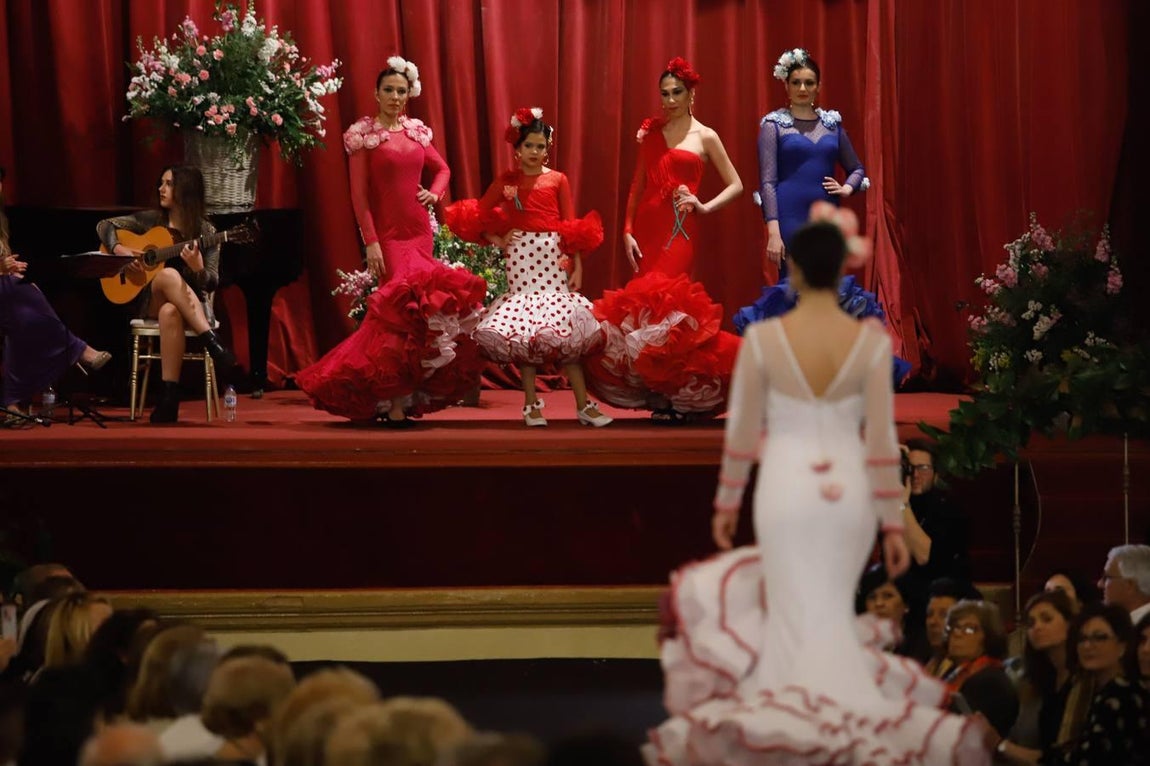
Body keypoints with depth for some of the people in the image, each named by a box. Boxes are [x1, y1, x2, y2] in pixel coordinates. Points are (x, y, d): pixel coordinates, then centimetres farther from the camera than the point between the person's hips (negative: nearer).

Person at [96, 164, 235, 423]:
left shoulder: (204, 231, 1)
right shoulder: (150, 220, 9)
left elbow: (212, 284, -4)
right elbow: (104, 225, 14)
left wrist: (197, 268, -26)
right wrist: (119, 249, -6)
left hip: (194, 305, -2)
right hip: (149, 301, 2)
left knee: (169, 311, -42)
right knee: (169, 274, -37)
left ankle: (169, 399, -45)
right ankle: (213, 345, -47)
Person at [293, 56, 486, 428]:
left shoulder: (416, 132, 11)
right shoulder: (364, 136, -4)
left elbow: (442, 168, 27)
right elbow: (359, 195, -7)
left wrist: (435, 192, 4)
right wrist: (370, 243, -14)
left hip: (420, 231, 5)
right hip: (388, 234, -5)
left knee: (393, 313, 3)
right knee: (407, 311, -15)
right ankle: (397, 405, -10)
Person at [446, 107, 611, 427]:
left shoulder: (558, 180, 4)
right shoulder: (506, 181, 6)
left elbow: (572, 228, 4)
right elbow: (478, 216, 10)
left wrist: (577, 267, -2)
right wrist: (496, 241, -3)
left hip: (553, 256, -1)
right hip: (520, 256, 1)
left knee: (566, 331, -3)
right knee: (521, 330, -2)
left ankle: (583, 404, -1)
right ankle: (531, 404, 6)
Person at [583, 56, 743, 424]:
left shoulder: (705, 137, 4)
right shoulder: (651, 131, 13)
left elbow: (735, 185, 7)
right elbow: (638, 185, 13)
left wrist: (704, 207, -7)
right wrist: (628, 231, 5)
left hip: (679, 229, -4)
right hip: (647, 226, 4)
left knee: (664, 300, -14)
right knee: (648, 302, -1)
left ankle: (677, 397, -8)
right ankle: (662, 393, 6)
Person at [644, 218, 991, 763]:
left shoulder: (762, 338, -9)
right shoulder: (872, 340, -7)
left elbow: (742, 430, -2)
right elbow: (881, 438, -5)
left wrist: (727, 501, 12)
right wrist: (893, 522, 1)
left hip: (786, 487, -2)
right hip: (850, 491, 2)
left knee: (795, 615, 6)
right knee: (836, 613, 15)